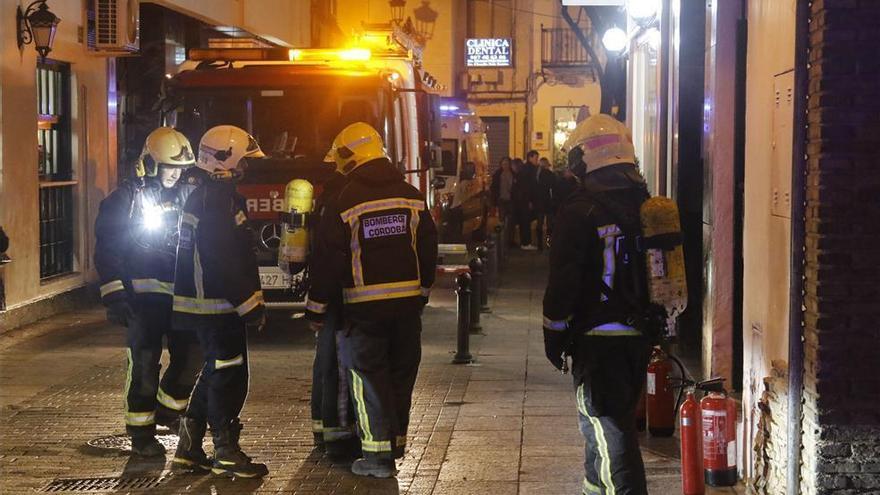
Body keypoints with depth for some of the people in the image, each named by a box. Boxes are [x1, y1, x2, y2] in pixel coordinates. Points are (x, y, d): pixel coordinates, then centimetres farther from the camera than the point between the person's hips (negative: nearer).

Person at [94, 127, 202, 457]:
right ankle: (141, 434, 7)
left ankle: (168, 408, 27)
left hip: (180, 292, 5)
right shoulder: (127, 198, -5)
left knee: (190, 355, 4)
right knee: (144, 364, -3)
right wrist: (114, 296, -13)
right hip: (143, 293, -5)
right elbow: (108, 250, -7)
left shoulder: (183, 198, 12)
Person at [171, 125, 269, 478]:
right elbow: (223, 263, -23)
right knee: (228, 376, -2)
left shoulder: (204, 195, 16)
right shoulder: (216, 200, -18)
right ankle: (226, 453, 6)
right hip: (219, 306, -11)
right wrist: (250, 304, -18)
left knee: (216, 373, 17)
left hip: (208, 303, 11)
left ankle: (189, 449, 21)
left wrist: (252, 300, 22)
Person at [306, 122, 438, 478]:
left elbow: (329, 261, -8)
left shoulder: (344, 204, -10)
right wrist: (423, 290, 22)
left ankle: (378, 454, -1)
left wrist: (316, 307, 1)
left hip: (365, 305, -5)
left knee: (369, 377, 1)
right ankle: (396, 443, 26)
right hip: (408, 302, 5)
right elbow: (428, 251, 10)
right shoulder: (412, 197, 5)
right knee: (401, 373, 16)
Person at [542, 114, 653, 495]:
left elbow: (563, 282, -14)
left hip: (598, 337, -8)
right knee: (613, 420, 23)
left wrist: (554, 337, -4)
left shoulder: (580, 211, -14)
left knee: (610, 430, -5)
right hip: (640, 335, 8)